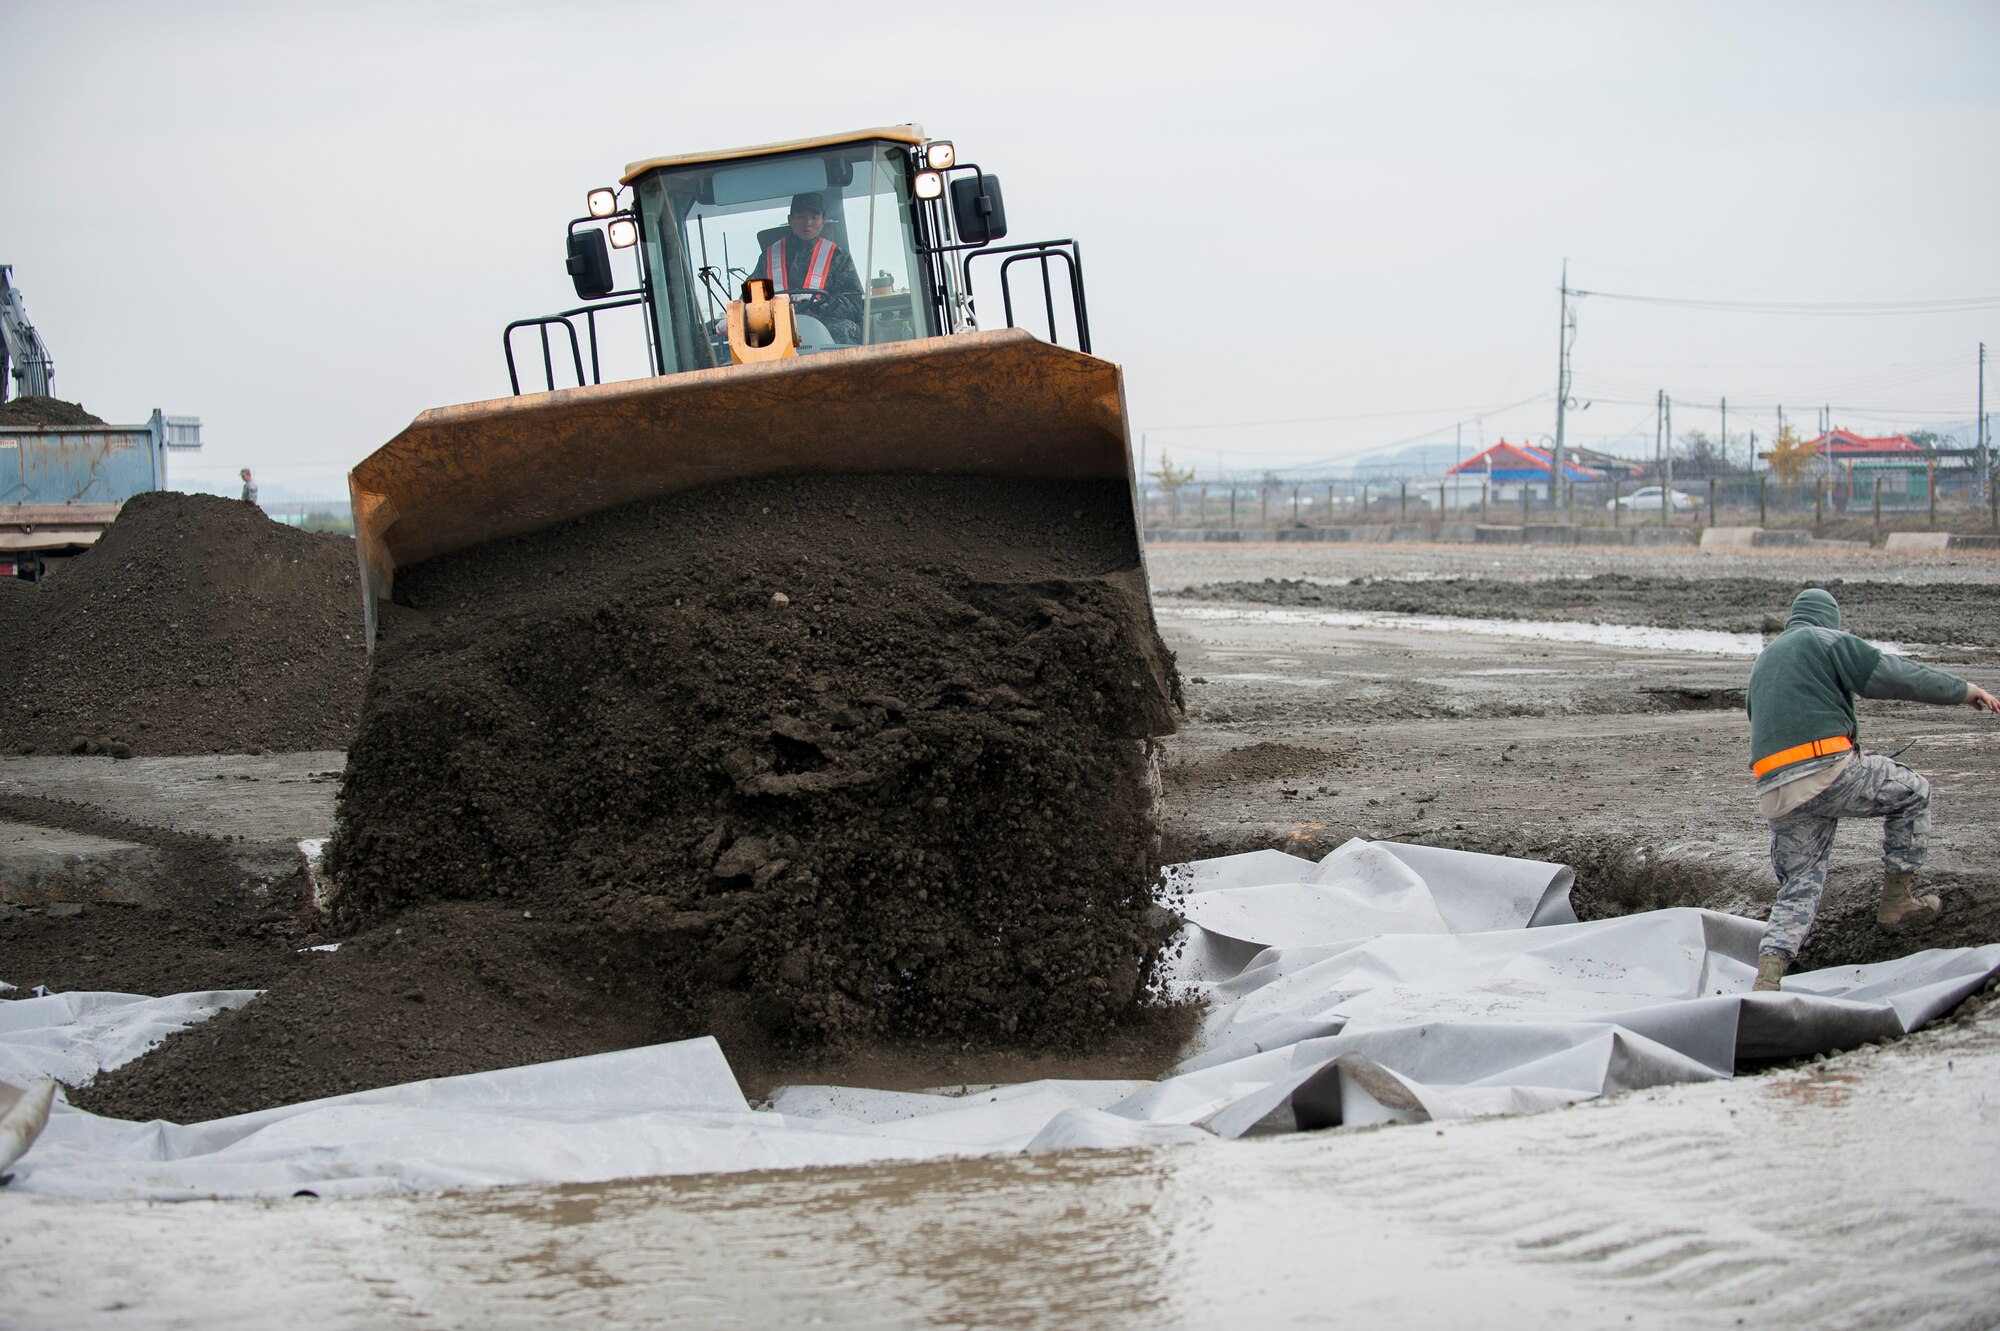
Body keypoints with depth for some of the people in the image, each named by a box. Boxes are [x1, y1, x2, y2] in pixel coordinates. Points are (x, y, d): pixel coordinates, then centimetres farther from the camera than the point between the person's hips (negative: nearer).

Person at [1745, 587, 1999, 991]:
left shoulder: (1764, 660, 30)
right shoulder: (1828, 640, 6)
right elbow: (1893, 675, -2)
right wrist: (1963, 690, 7)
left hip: (1774, 791, 7)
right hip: (1828, 771, -7)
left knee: (1800, 885, 9)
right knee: (1913, 792, 17)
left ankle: (1767, 977, -12)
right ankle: (1897, 901, 19)